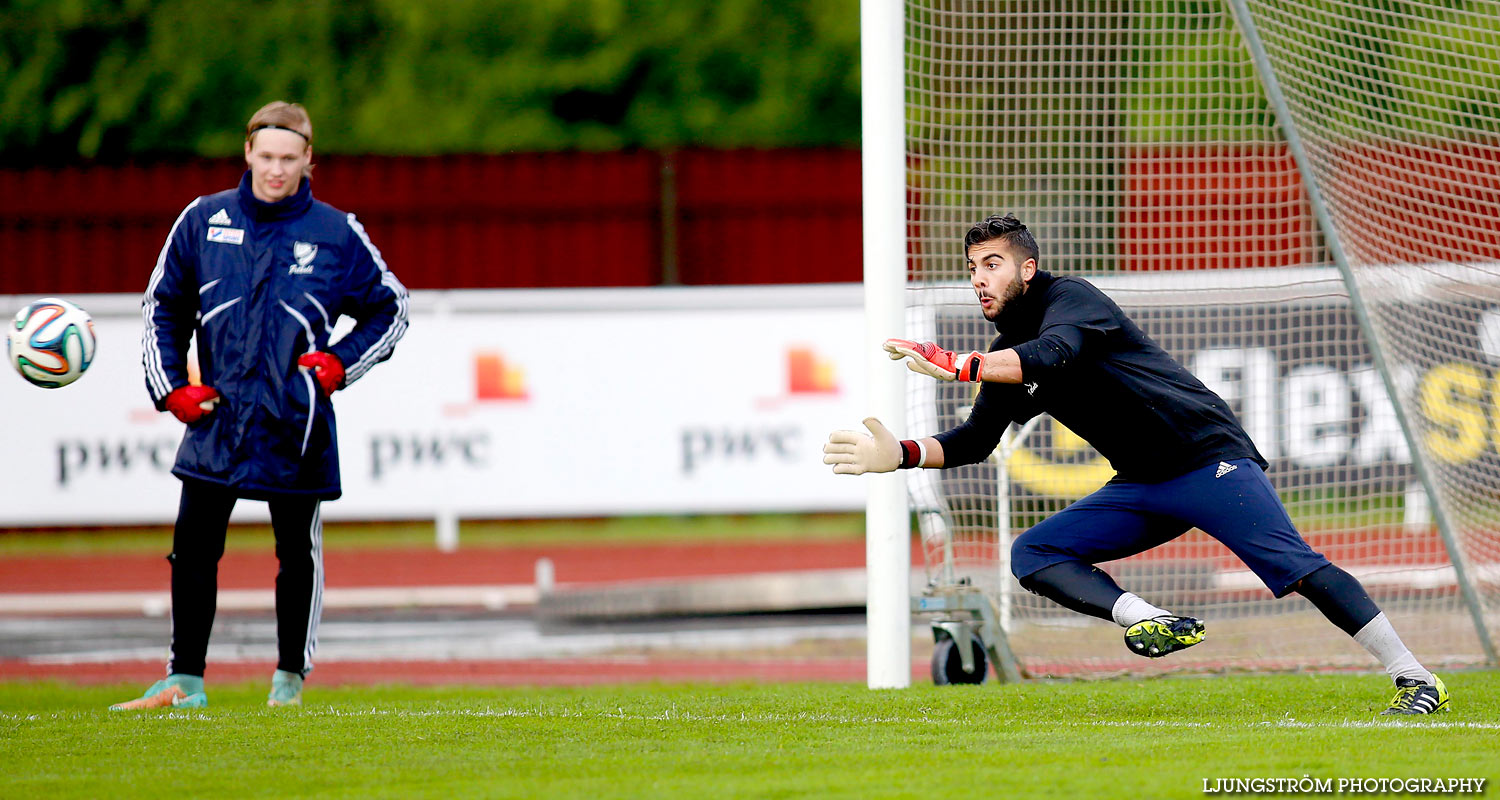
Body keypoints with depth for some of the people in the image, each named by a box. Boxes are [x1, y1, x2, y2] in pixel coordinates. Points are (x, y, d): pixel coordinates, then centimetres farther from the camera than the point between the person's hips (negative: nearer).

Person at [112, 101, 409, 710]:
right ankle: (185, 680, 4)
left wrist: (340, 363, -2)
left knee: (298, 553, 6)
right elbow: (163, 306, 14)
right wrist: (171, 387, 4)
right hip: (216, 415, 1)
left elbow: (390, 309, 12)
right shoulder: (203, 222, 4)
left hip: (296, 424, -1)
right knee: (193, 550, -3)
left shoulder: (337, 234, 0)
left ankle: (291, 675, 21)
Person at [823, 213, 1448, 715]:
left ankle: (1414, 678, -21)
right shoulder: (1008, 353, 14)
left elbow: (1052, 355, -32)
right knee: (1032, 554, -6)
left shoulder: (1068, 299, -11)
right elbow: (976, 439, 17)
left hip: (1207, 456, -9)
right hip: (1141, 489, 9)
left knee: (1293, 565, -21)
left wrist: (955, 366, -39)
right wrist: (900, 455, 1)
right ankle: (1152, 624, -27)